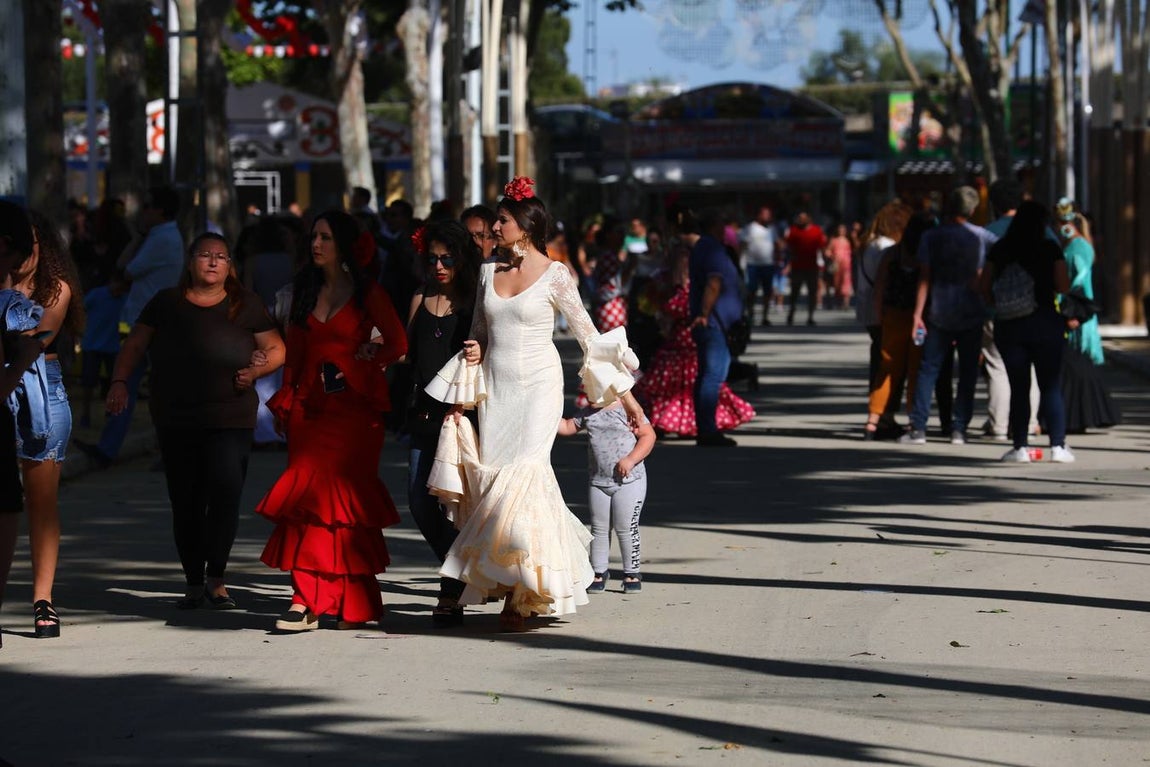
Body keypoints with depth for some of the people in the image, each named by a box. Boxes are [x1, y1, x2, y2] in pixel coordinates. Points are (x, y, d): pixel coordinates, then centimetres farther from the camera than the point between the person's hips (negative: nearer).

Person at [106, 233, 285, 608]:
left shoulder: (245, 305, 7)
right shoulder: (166, 303, 10)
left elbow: (276, 350, 12)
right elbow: (134, 345, 11)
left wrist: (256, 370, -8)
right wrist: (119, 382, -5)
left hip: (230, 420, -2)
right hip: (175, 420, 2)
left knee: (225, 494, -13)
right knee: (185, 503, 3)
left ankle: (216, 580, -4)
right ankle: (193, 582, 12)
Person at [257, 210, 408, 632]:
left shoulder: (367, 294, -1)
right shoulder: (306, 290, 14)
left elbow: (397, 343, 2)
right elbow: (294, 348, 17)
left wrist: (356, 369, -4)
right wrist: (286, 399, 11)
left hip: (352, 407, -5)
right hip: (310, 405, 5)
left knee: (321, 493, -13)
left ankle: (308, 600, -15)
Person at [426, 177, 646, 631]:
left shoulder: (554, 276, -4)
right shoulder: (488, 271, 10)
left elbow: (587, 335, 0)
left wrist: (624, 394, 0)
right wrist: (463, 390, 9)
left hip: (537, 387, -5)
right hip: (495, 388, 5)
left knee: (523, 472, -15)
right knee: (493, 475, -3)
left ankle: (520, 594, -10)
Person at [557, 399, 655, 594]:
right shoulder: (588, 414, 9)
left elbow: (648, 435, -11)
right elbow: (566, 427, 18)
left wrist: (631, 459, -20)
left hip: (629, 481, -5)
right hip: (598, 482, 5)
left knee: (626, 528, -3)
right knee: (599, 529, 8)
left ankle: (632, 573, 9)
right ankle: (599, 572, 18)